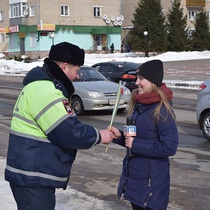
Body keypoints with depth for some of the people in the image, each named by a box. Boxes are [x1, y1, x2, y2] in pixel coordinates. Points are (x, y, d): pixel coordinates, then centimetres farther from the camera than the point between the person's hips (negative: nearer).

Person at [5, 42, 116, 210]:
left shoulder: (44, 85, 16)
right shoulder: (44, 90, -20)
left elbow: (63, 126, 21)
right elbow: (67, 132, -23)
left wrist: (94, 134, 14)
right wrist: (99, 136, -8)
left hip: (35, 174, 11)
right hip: (33, 177, -11)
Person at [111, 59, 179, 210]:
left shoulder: (162, 109, -18)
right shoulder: (138, 105, 6)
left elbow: (169, 147, -24)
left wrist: (135, 144, -21)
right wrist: (120, 136, -4)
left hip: (152, 180, -8)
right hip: (133, 174, 8)